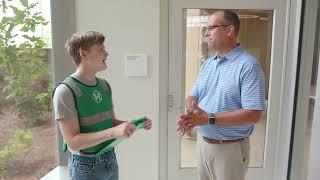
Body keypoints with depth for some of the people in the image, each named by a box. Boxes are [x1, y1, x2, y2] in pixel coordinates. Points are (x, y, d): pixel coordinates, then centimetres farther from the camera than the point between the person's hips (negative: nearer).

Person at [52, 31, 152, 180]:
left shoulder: (104, 85, 1)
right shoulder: (65, 91, -19)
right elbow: (73, 141, -22)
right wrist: (113, 132, -31)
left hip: (110, 159, 6)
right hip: (86, 166, -6)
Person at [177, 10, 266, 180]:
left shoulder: (248, 66, -16)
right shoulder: (207, 64, 6)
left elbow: (253, 114, -22)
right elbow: (193, 97, 8)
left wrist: (209, 118, -25)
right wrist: (190, 114, -15)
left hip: (230, 148, -6)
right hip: (202, 142, 6)